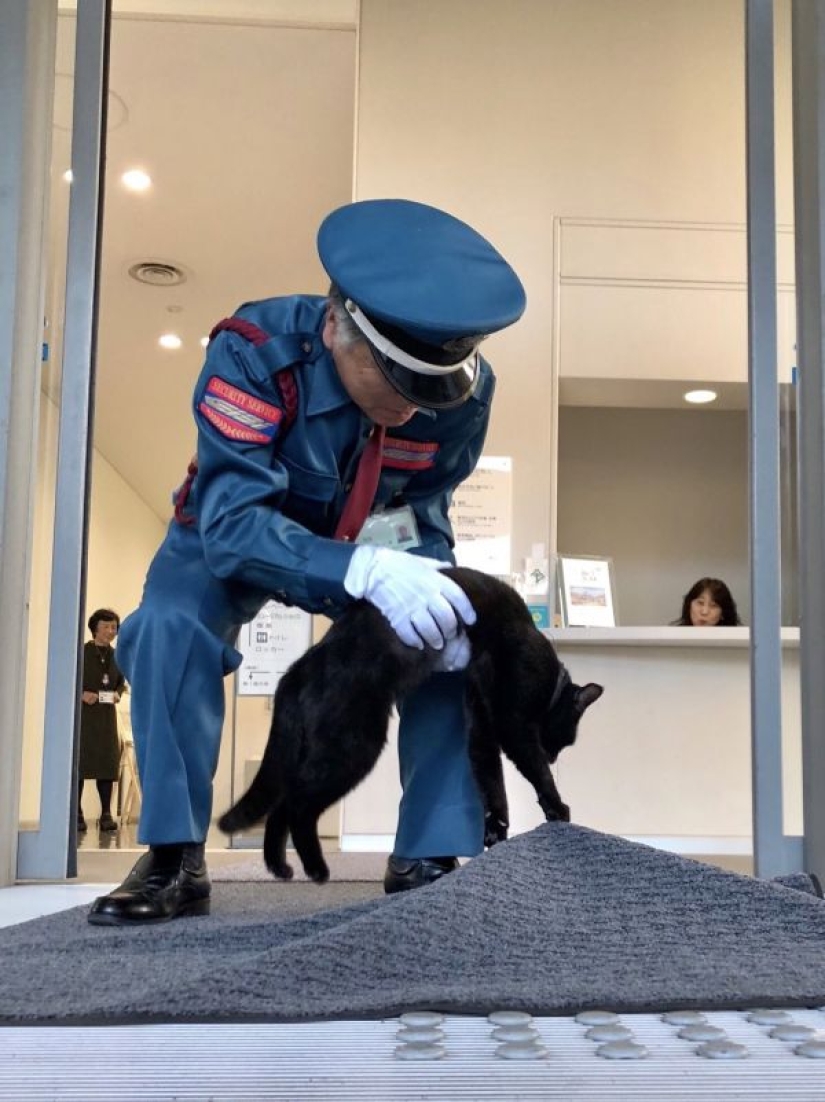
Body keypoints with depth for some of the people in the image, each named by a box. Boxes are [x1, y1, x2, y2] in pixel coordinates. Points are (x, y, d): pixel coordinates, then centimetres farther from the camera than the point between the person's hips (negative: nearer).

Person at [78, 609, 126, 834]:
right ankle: (76, 814, 5)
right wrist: (81, 693, -18)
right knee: (79, 760, -1)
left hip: (106, 714, 4)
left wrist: (117, 694, -2)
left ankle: (106, 815, 7)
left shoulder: (116, 656, 9)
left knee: (107, 762, 2)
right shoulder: (81, 653, -4)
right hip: (82, 713, -4)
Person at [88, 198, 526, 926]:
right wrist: (366, 571, -58)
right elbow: (231, 521, -43)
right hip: (237, 535, -2)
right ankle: (175, 860, -15)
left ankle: (431, 858, -8)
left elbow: (426, 516, -15)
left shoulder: (465, 387, -26)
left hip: (374, 545, 3)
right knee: (171, 626, -30)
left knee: (452, 638, -20)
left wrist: (424, 577, -39)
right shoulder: (255, 351, -37)